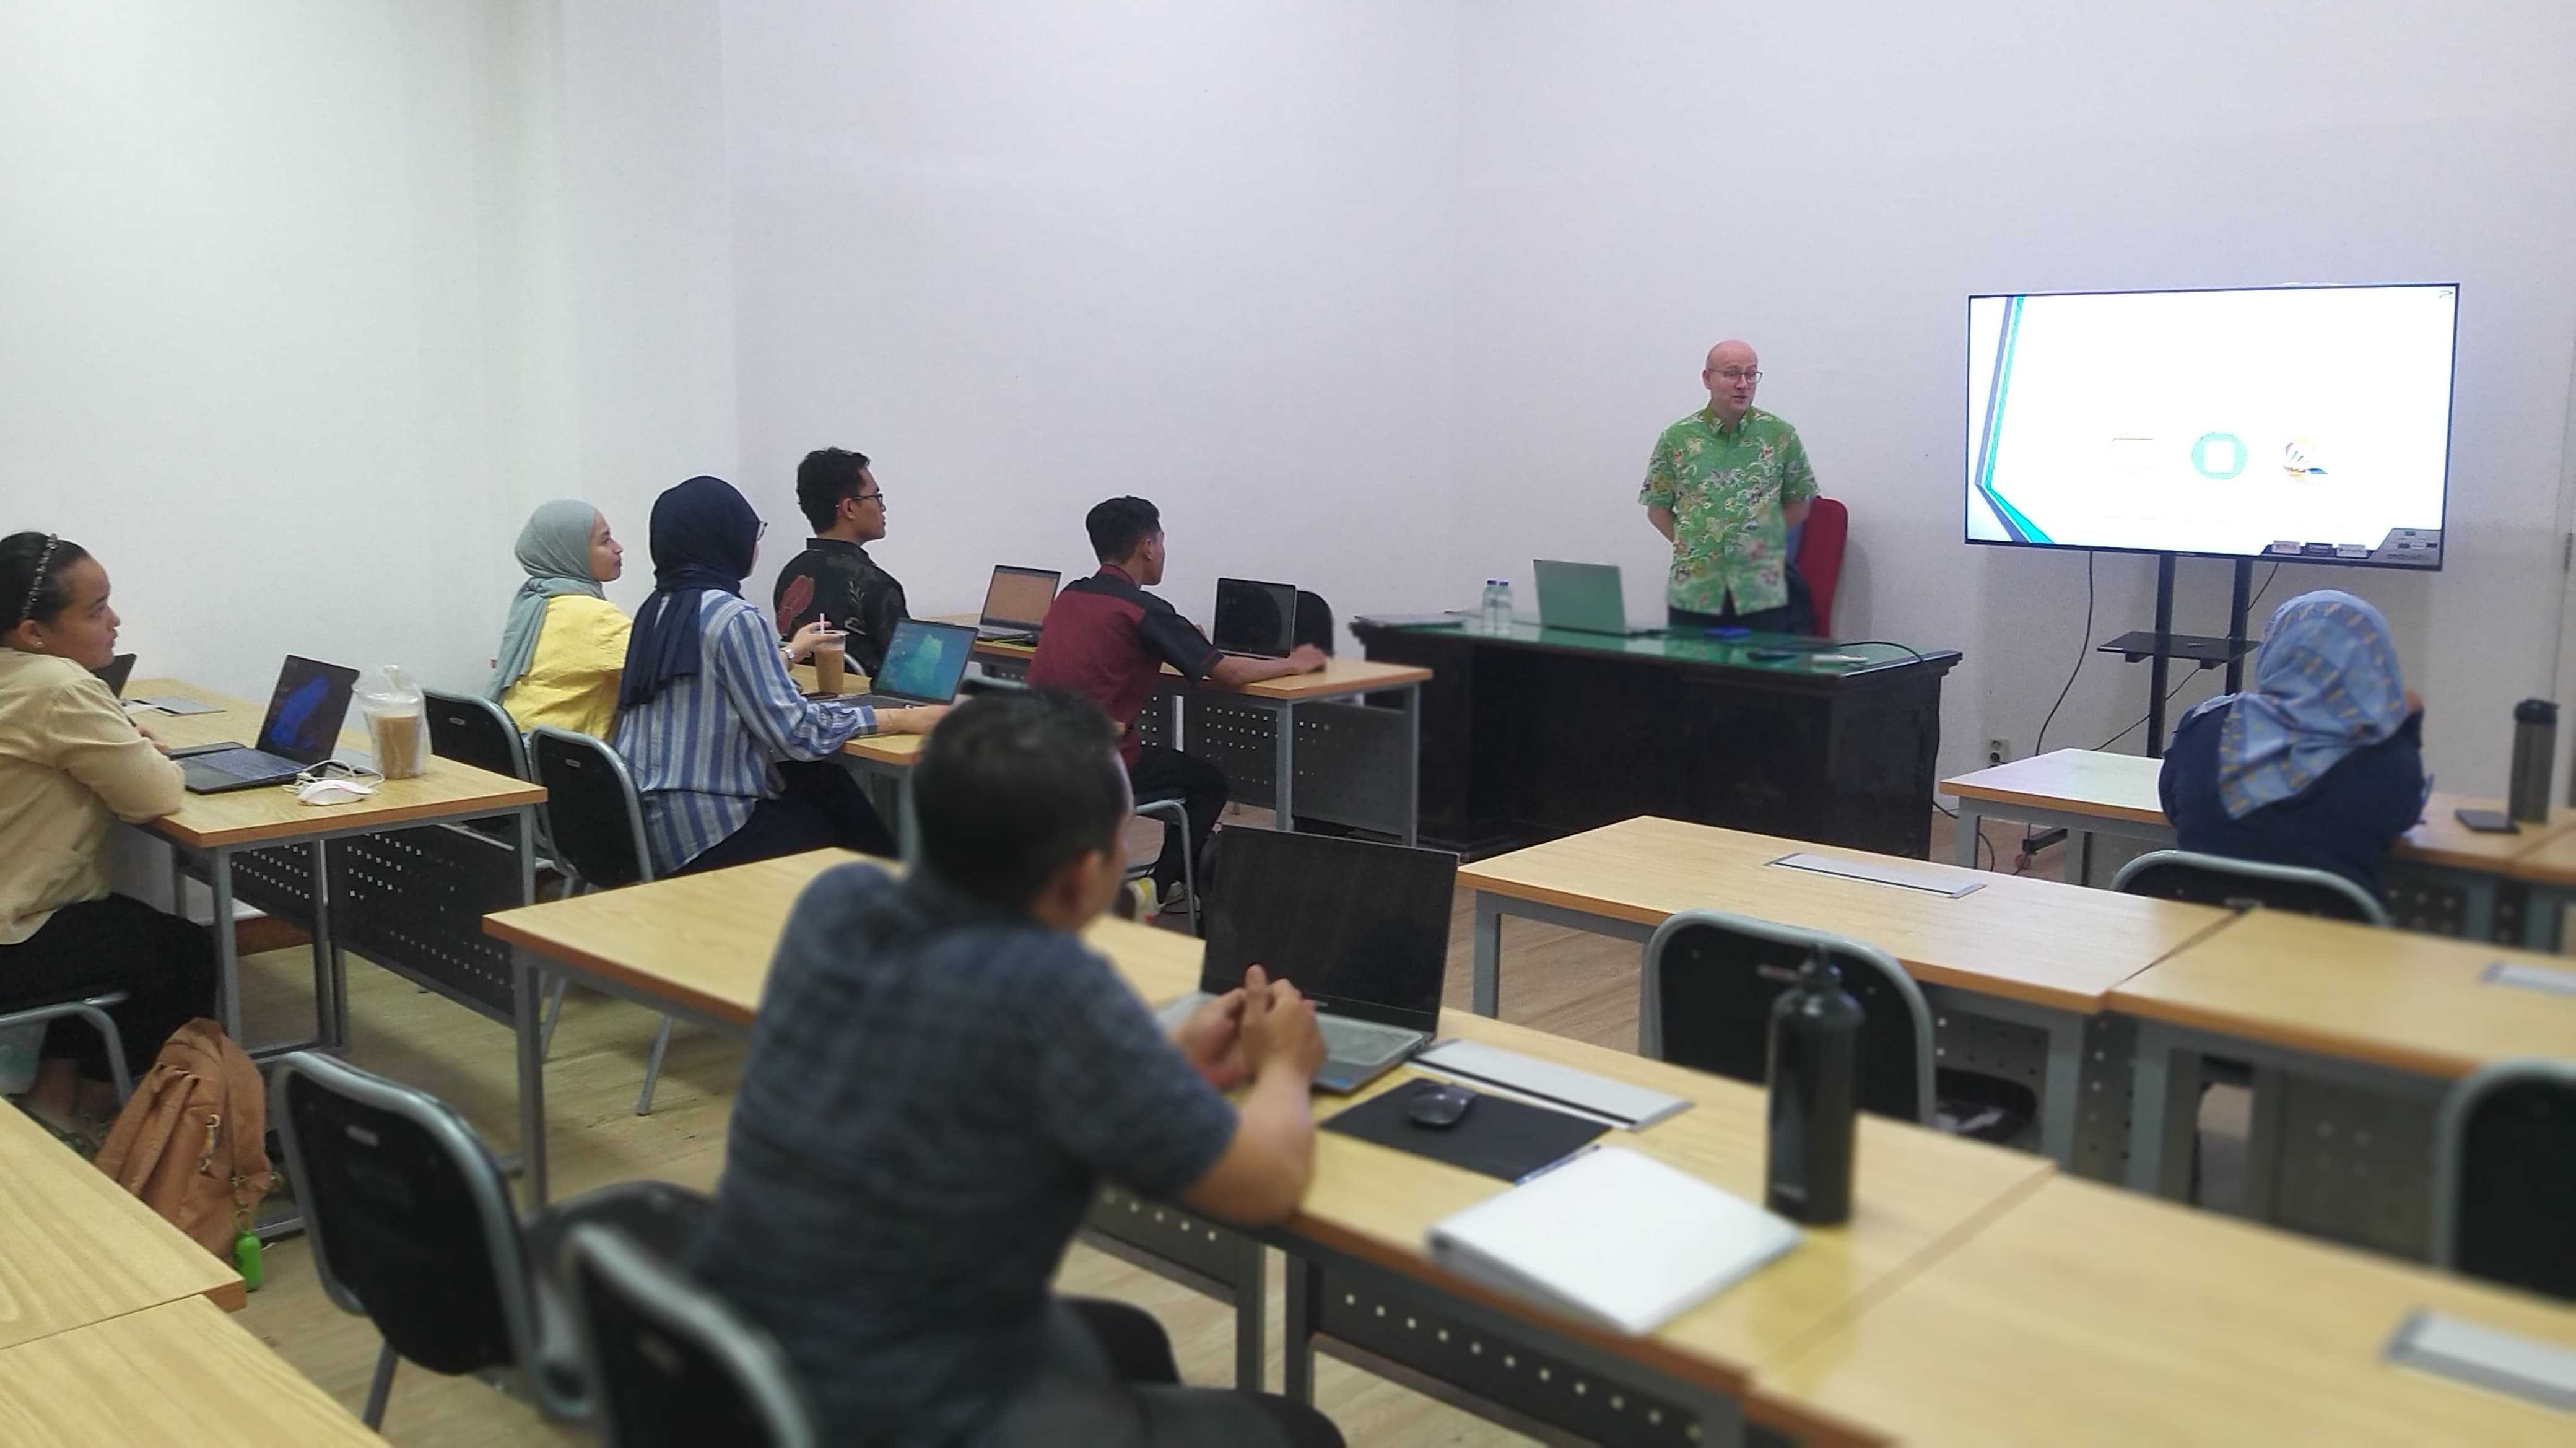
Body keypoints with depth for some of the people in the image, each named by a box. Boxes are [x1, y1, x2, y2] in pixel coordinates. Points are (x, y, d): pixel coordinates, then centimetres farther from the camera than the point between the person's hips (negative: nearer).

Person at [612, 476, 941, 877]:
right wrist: (902, 719, -13)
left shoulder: (657, 609, 8)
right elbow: (797, 733, -19)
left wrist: (789, 654, 37)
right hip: (704, 835, -8)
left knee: (826, 781, 16)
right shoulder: (734, 617, -17)